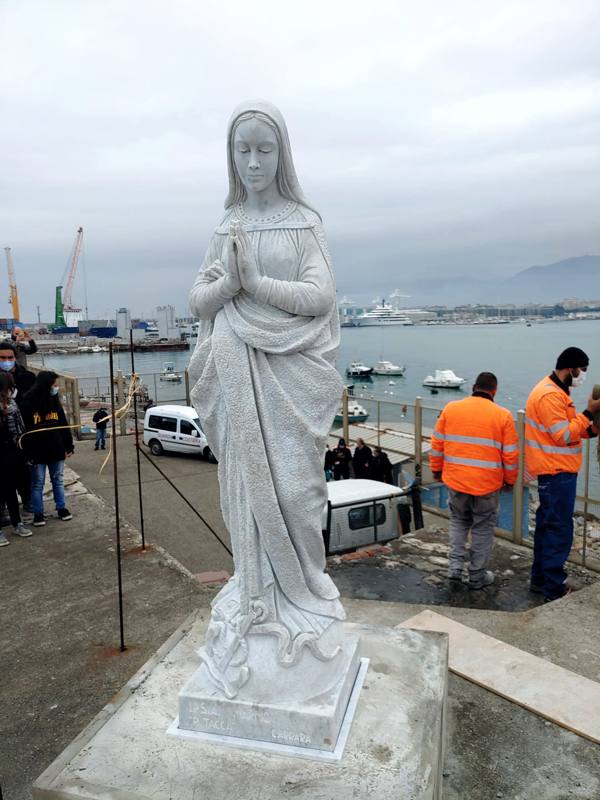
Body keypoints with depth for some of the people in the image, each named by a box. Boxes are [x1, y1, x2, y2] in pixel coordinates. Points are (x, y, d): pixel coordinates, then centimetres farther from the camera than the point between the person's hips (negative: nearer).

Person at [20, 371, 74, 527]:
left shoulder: (54, 401, 6)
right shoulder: (28, 402, -11)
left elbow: (64, 425, 10)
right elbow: (24, 429, -12)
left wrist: (69, 446, 8)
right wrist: (28, 452, -14)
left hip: (56, 449, 5)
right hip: (38, 451, -5)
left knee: (58, 480, 12)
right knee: (37, 484, 5)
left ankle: (61, 509, 23)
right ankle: (38, 514, 14)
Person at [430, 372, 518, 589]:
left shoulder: (450, 409, -2)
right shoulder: (502, 415, -7)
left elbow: (437, 444, 4)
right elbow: (511, 455, -4)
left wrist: (437, 469, 16)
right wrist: (510, 480, 10)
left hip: (455, 481, 2)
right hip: (487, 484, -2)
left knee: (458, 521, 23)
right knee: (483, 528, 14)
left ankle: (455, 565, 14)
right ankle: (477, 576, 23)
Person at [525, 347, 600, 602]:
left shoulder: (555, 391, 14)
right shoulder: (550, 395, -20)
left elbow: (564, 430, 17)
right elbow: (563, 436, -21)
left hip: (555, 471, 11)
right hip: (557, 472, -11)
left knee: (547, 526, 17)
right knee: (559, 531, -4)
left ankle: (540, 579, 27)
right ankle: (554, 588, 5)